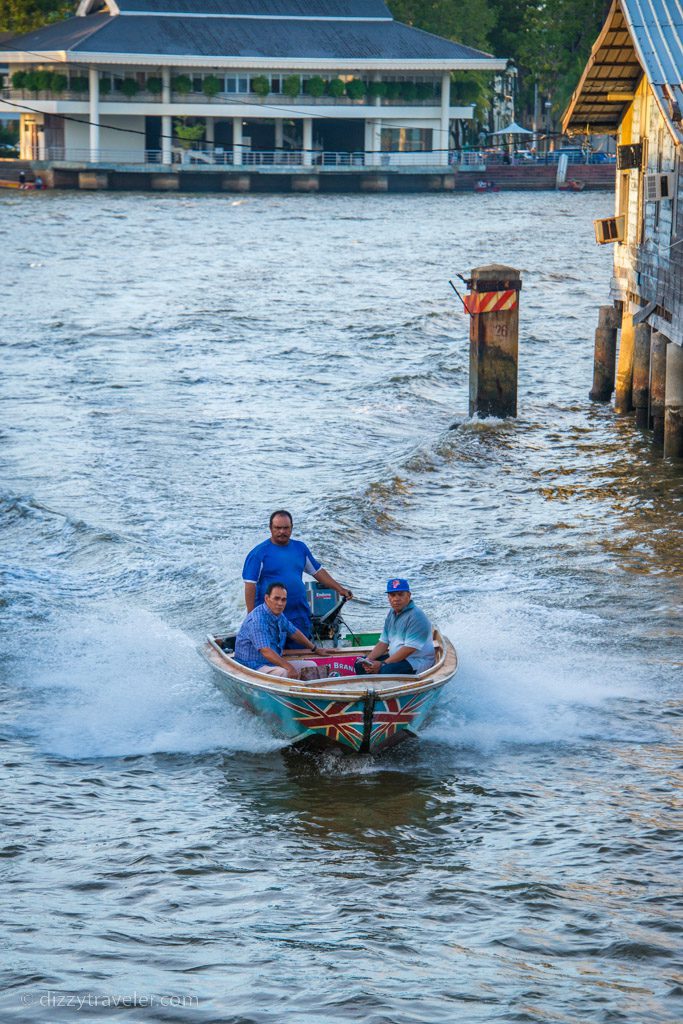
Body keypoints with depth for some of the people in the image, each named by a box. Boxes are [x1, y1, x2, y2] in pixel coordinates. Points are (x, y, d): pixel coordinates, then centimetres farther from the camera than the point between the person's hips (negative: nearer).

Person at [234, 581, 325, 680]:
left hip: (274, 663, 10)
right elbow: (265, 651, -32)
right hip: (253, 667, -10)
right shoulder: (257, 620, -23)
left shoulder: (279, 615, 8)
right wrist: (289, 667, -40)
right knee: (285, 673, -37)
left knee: (312, 665, 3)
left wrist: (315, 649, 36)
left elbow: (294, 632, 27)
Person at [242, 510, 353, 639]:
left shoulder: (300, 548, 10)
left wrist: (339, 589, 13)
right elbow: (250, 585, -9)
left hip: (299, 616, 5)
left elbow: (317, 571, 20)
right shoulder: (259, 553, -6)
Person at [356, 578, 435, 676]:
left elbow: (409, 649, -23)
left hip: (417, 661, -9)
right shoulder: (392, 614, 11)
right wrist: (369, 660, -7)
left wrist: (383, 664, -23)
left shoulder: (416, 616, -17)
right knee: (360, 665, 0)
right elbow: (383, 643, 12)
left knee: (386, 670, -36)